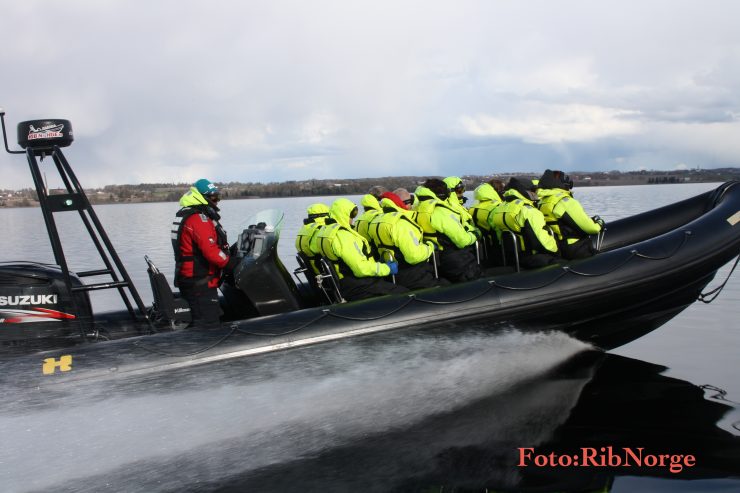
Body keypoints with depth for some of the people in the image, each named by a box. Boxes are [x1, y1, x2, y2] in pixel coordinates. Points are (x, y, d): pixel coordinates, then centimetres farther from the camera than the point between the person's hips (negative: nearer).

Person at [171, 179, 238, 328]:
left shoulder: (186, 215, 17)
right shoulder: (199, 219, -17)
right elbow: (210, 250, -26)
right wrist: (232, 263, -14)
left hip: (189, 278, 11)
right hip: (201, 282, -11)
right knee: (208, 326, -8)